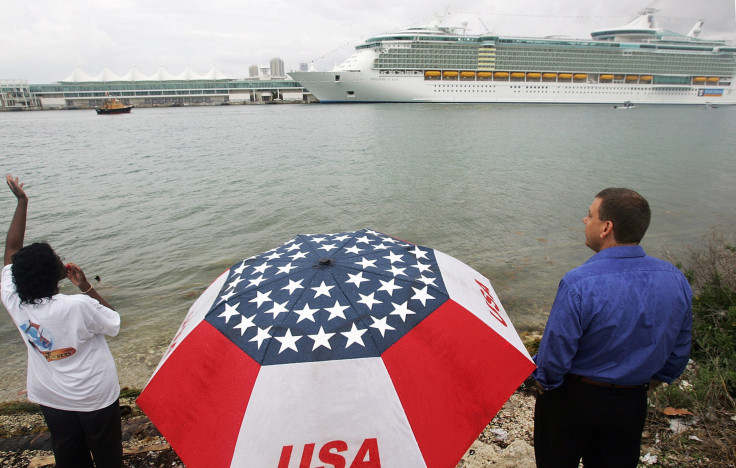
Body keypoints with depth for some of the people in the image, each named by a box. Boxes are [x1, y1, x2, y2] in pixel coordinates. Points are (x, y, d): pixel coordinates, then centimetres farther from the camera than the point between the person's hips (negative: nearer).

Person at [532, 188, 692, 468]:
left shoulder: (579, 285, -30)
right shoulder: (676, 280, -9)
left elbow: (555, 352, -22)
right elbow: (679, 354, 4)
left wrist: (544, 383, -1)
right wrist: (644, 385, 18)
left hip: (571, 402, -5)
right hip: (632, 403, 6)